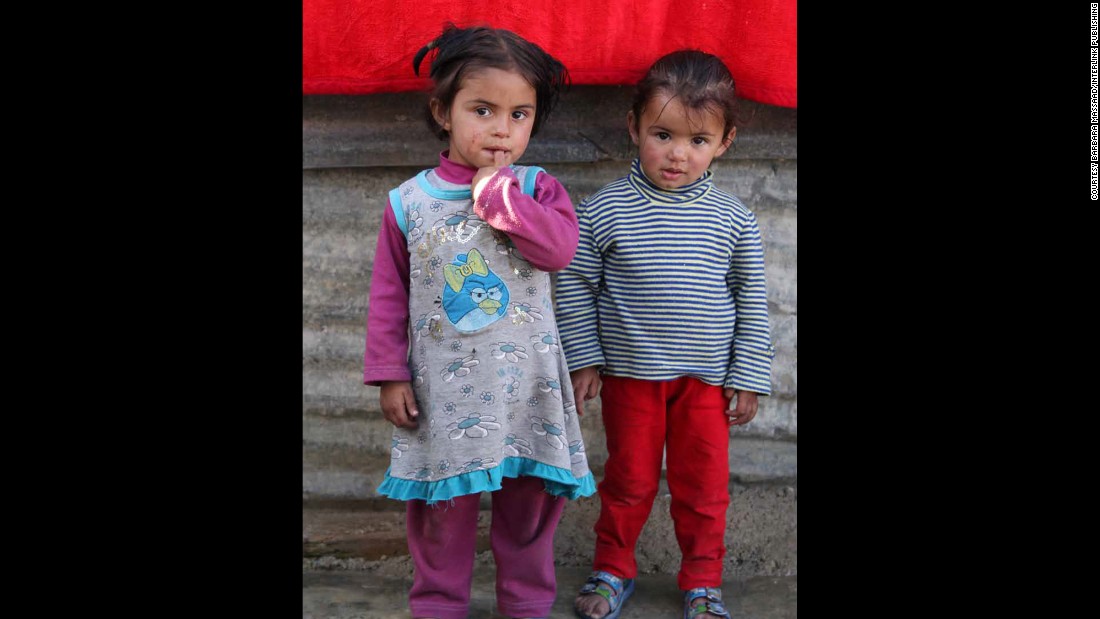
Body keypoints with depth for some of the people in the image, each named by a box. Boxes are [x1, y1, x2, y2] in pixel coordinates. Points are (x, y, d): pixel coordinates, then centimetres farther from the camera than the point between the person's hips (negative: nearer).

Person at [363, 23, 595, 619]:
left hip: (525, 387, 0)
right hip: (442, 391, 0)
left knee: (530, 501, 10)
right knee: (442, 506, 8)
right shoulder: (409, 201, 0)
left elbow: (559, 248, -19)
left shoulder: (536, 188, 0)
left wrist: (496, 191, -18)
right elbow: (389, 294, 4)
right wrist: (389, 373, 0)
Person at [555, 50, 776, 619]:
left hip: (707, 378, 1)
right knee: (629, 480, 12)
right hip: (630, 375, -1)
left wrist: (748, 376, 2)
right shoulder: (603, 211, -8)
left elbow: (751, 299, 3)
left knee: (704, 486, 10)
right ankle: (613, 569, 32)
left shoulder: (733, 219, -4)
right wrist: (583, 359, -1)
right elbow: (575, 285, -1)